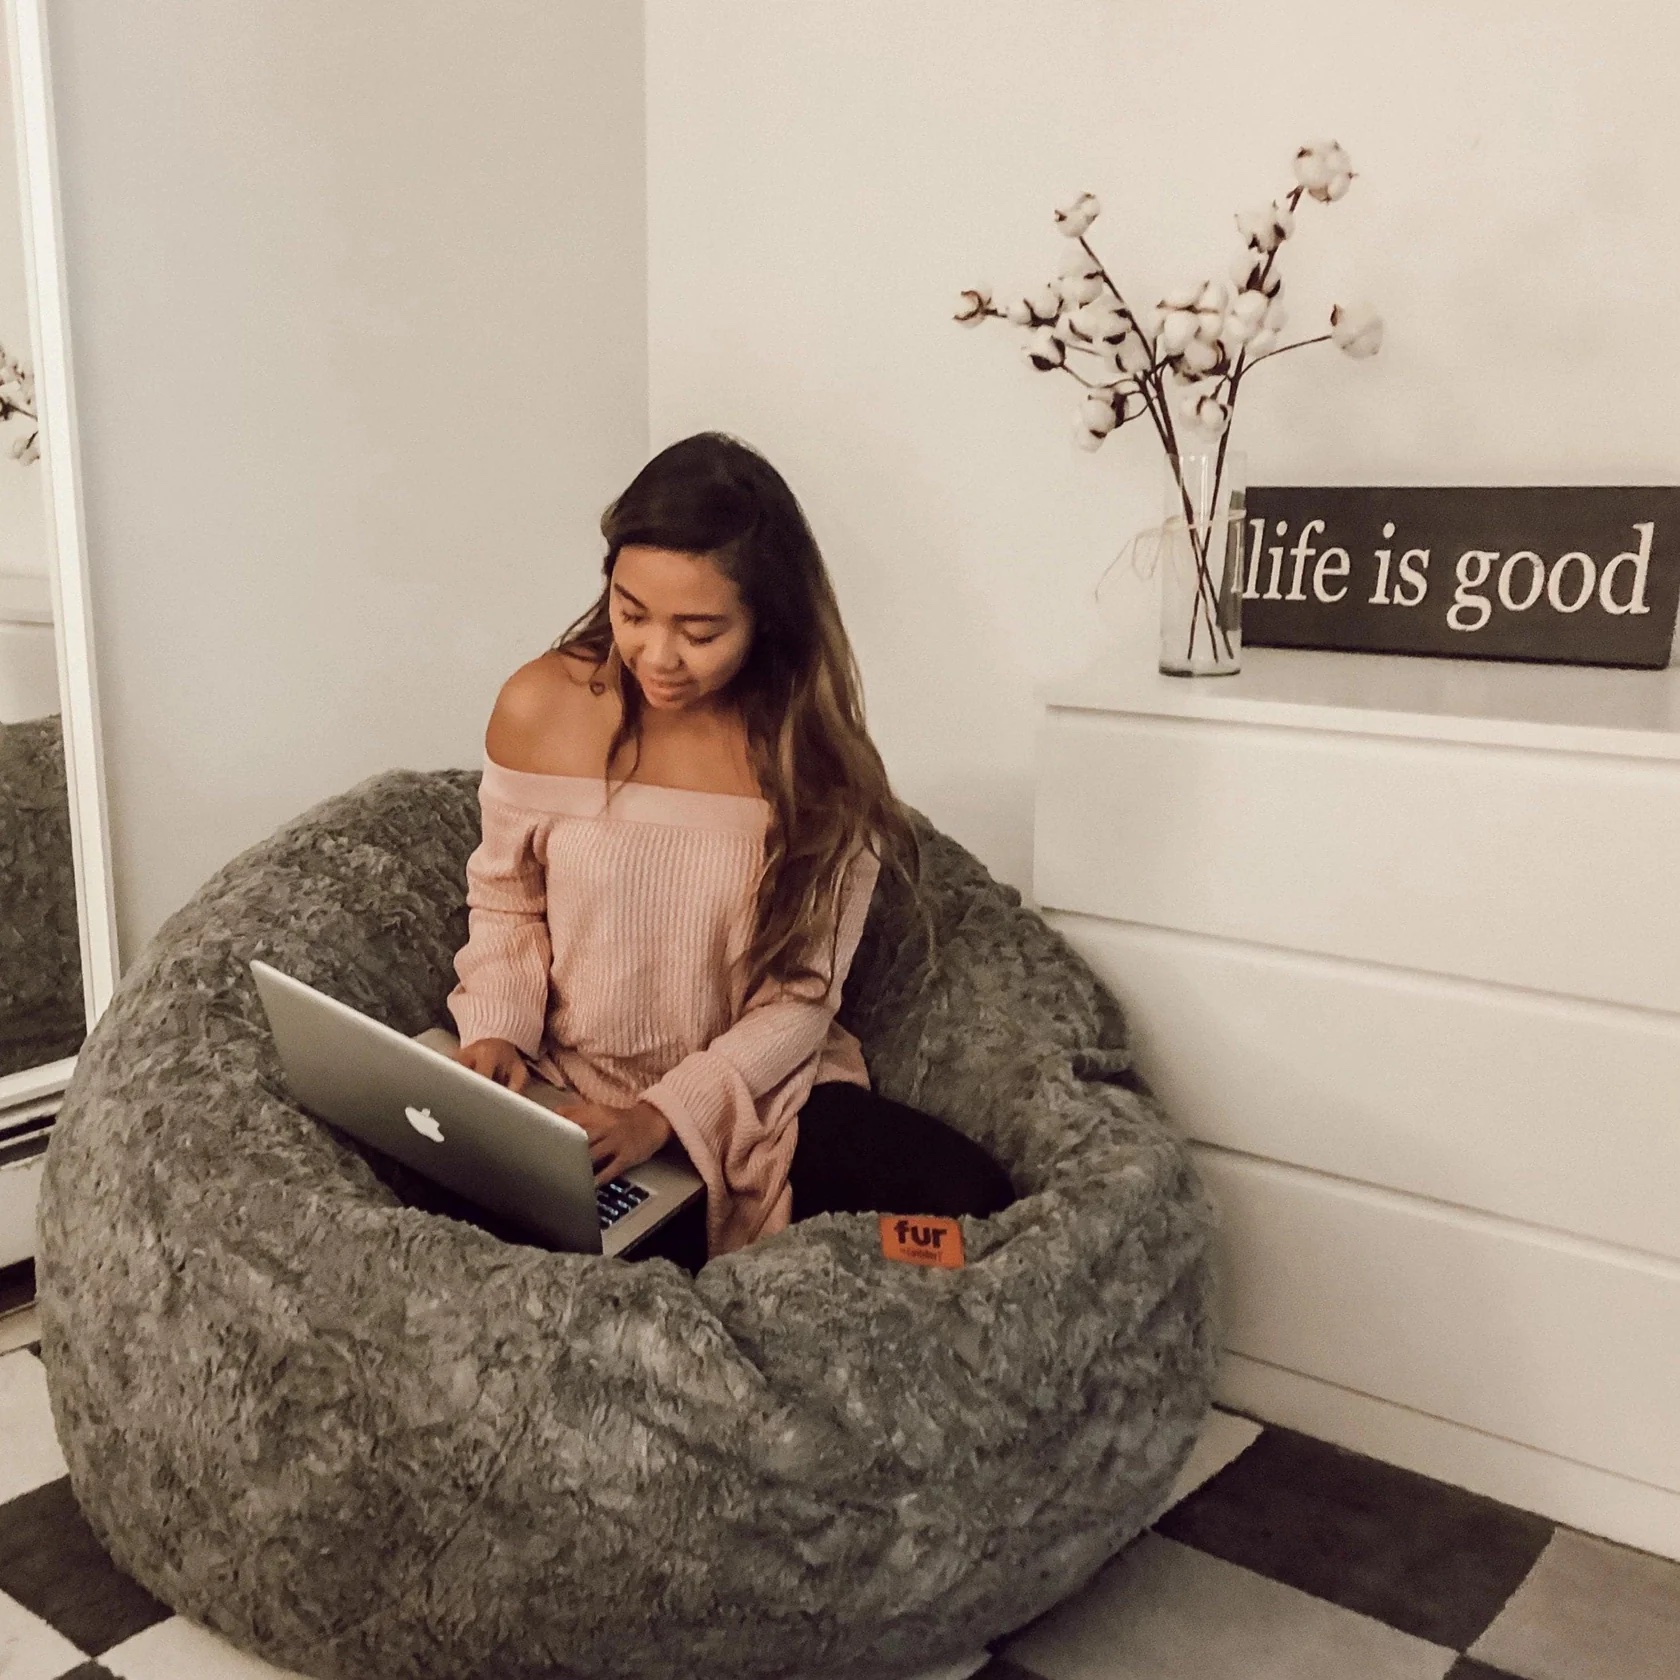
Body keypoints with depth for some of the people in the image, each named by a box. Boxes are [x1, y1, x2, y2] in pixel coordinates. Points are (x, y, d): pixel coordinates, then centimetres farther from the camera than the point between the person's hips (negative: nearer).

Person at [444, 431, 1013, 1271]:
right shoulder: (539, 707, -7)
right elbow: (503, 906, 7)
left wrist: (667, 1113, -20)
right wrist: (496, 1031, -12)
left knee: (970, 1197, -23)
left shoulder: (815, 750, -9)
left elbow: (802, 995, -8)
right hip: (572, 1094, 0)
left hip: (759, 1093, 0)